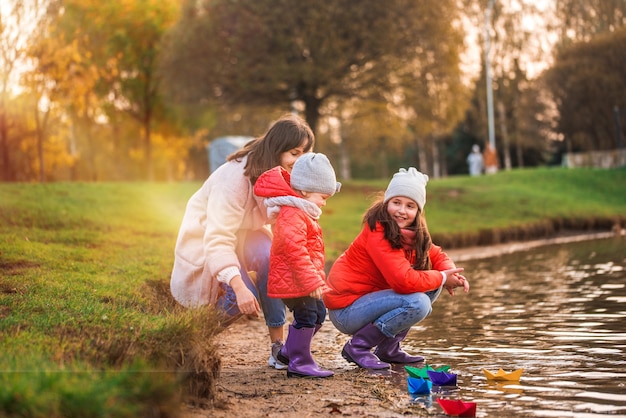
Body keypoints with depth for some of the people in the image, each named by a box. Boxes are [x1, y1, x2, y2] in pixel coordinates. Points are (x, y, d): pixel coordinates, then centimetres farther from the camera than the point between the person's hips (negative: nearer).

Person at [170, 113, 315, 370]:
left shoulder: (283, 177, -8)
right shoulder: (236, 176, -30)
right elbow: (217, 239, -37)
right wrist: (239, 286, -49)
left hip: (243, 238, 6)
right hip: (204, 247, -6)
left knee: (269, 253, -29)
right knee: (242, 298, -30)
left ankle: (278, 345, -22)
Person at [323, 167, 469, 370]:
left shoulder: (411, 232, 4)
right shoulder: (378, 233, -22)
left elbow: (436, 254, 14)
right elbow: (404, 281, -30)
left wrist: (452, 274, -9)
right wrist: (442, 278, -15)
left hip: (369, 298, 9)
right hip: (346, 309, -9)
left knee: (432, 286, 4)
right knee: (417, 303, -25)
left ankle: (389, 348, 8)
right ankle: (357, 346, -10)